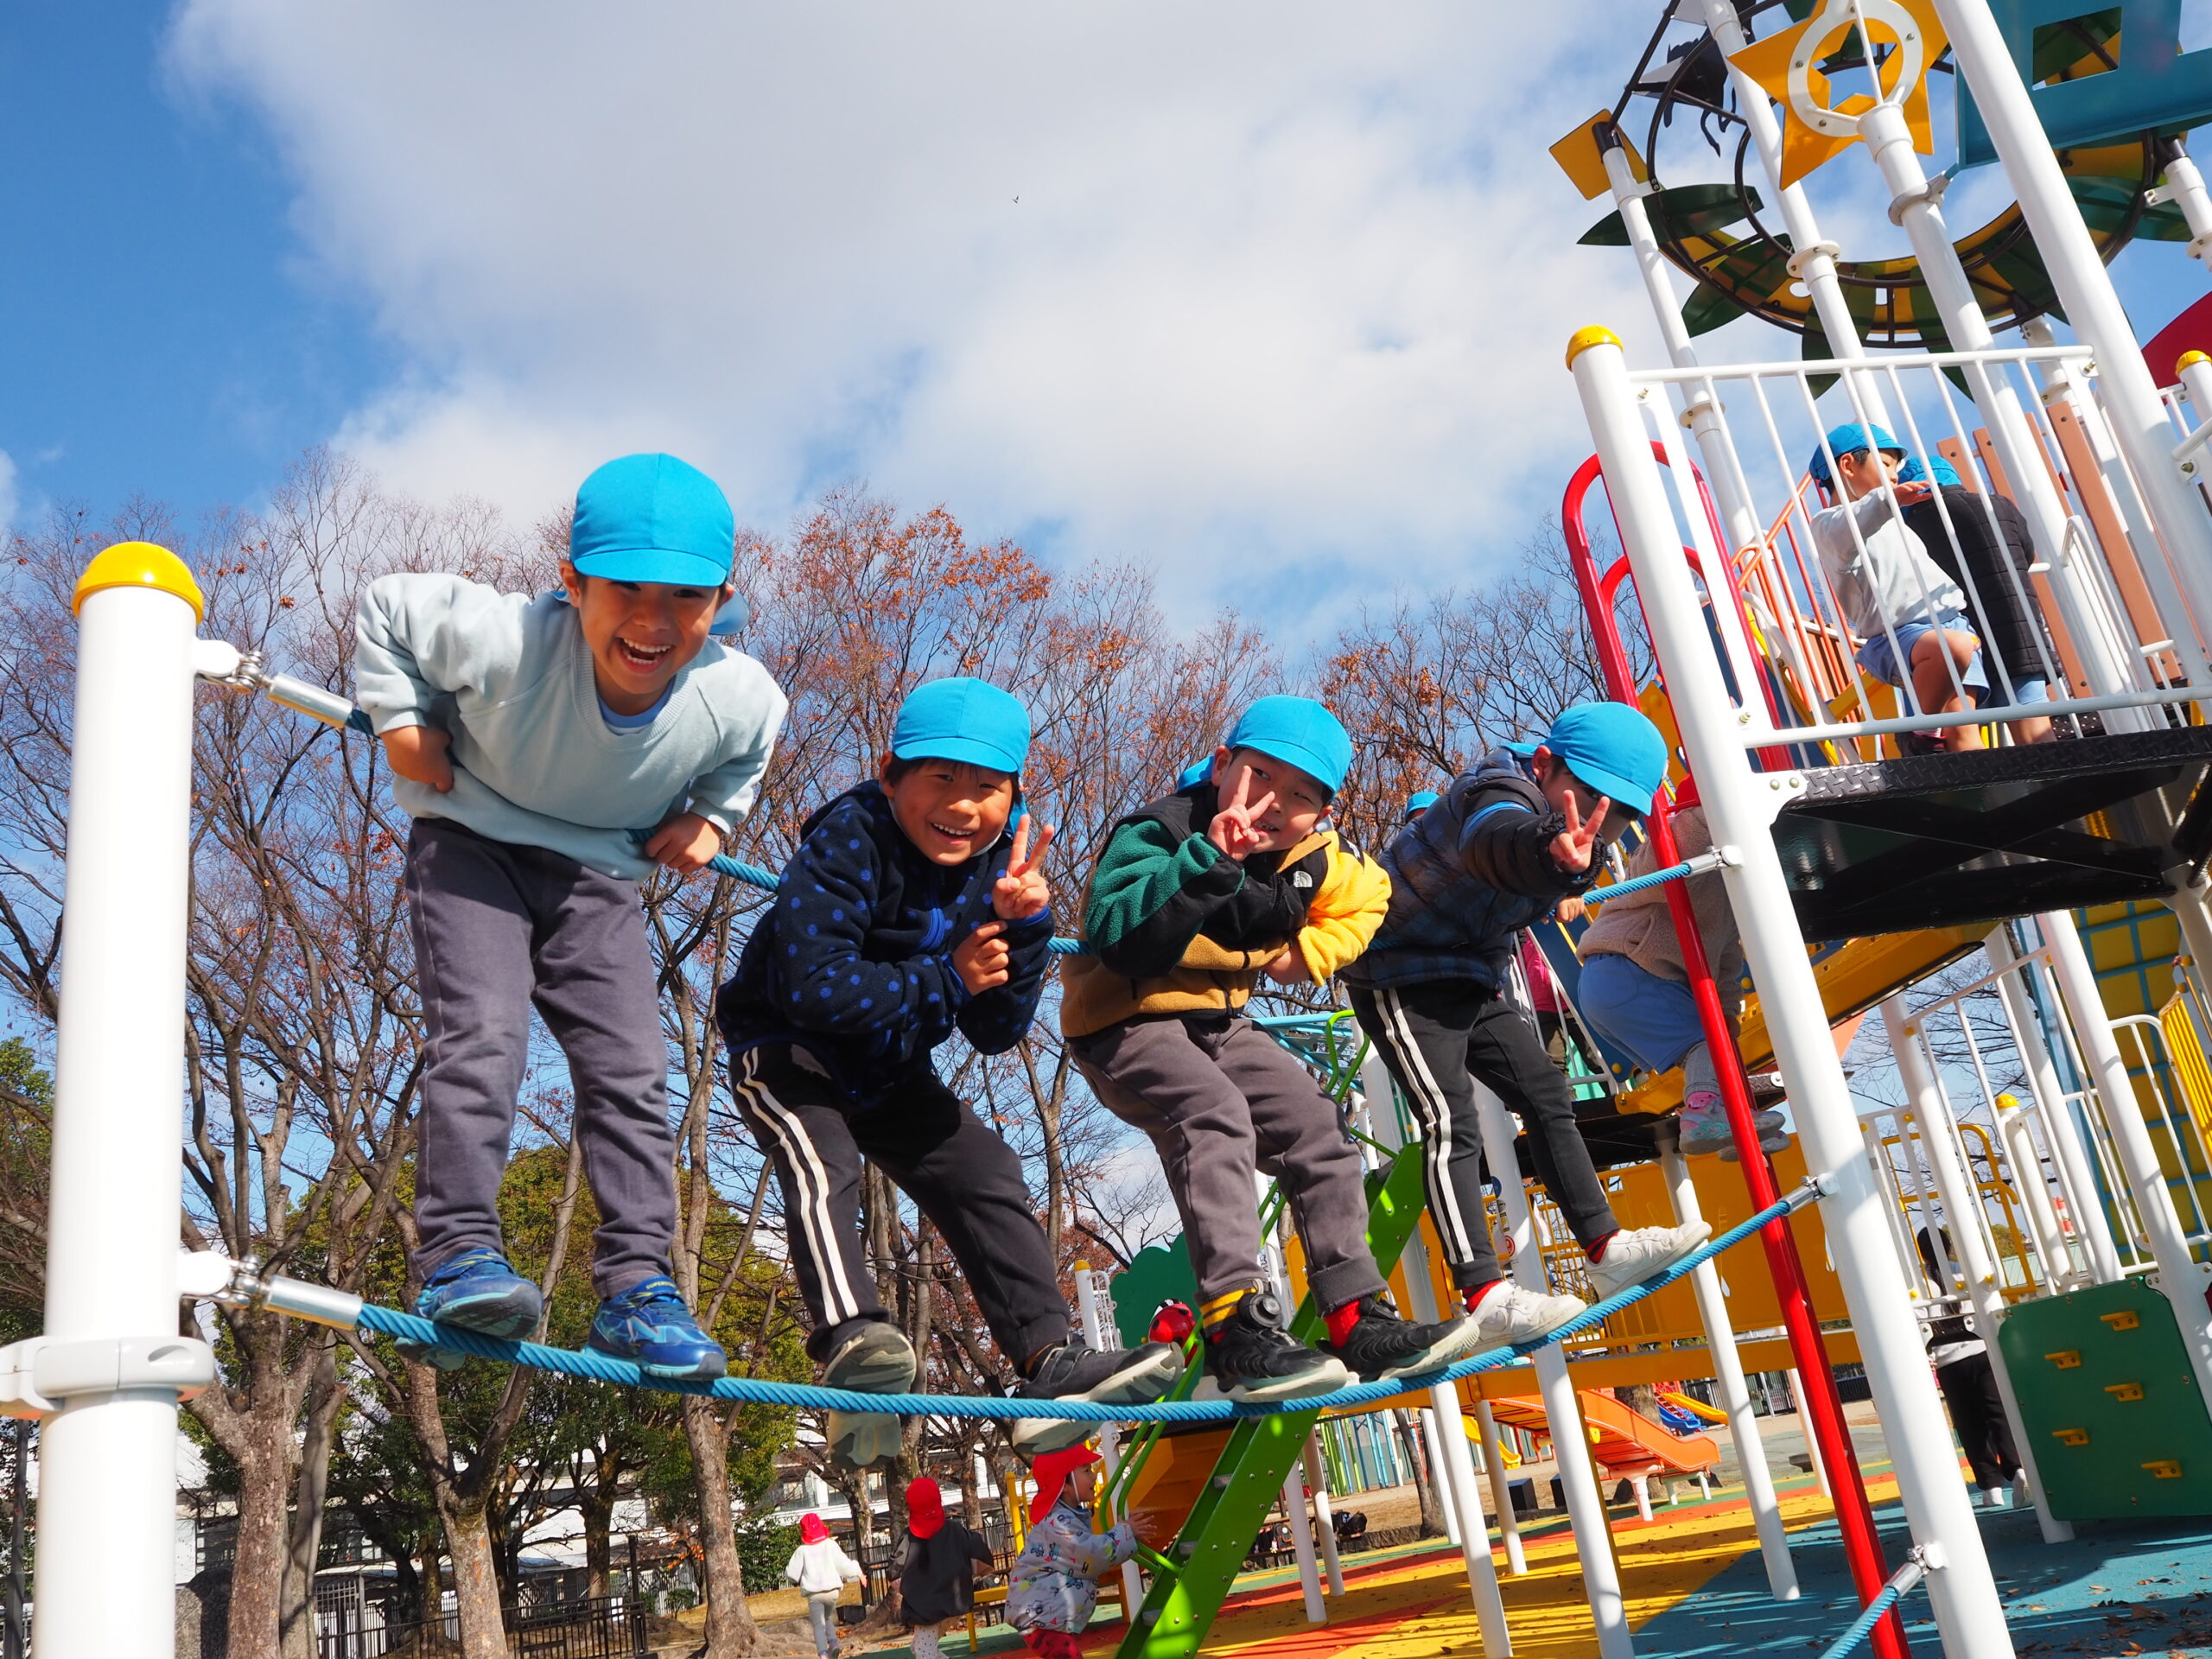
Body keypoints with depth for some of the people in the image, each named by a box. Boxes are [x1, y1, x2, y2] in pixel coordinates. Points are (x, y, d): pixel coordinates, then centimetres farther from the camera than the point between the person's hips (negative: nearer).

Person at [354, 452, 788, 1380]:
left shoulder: (738, 697, -22)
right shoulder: (504, 641, -31)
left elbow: (749, 752, 6)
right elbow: (385, 608, -10)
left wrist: (709, 816, -6)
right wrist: (403, 720, -14)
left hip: (600, 874, 2)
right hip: (473, 842, -2)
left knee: (630, 1067, -7)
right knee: (480, 1029, -23)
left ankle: (635, 1286, -2)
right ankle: (456, 1253, -17)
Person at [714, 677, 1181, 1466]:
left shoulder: (994, 869, -7)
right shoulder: (848, 840, -25)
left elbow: (995, 1033, -8)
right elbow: (814, 988, -34)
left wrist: (1023, 927, -24)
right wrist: (945, 978, -27)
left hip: (887, 1073, 6)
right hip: (786, 1048, -5)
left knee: (989, 1180, -5)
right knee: (822, 1168, -31)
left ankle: (1051, 1362, -6)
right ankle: (852, 1344, -43)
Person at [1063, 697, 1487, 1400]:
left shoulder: (1313, 859, 0)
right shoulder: (1159, 832, -22)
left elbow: (1365, 899, 20)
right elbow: (1116, 936, -37)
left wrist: (1308, 953, 1)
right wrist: (1207, 860, -44)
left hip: (1217, 1024, 8)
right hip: (1123, 1025, -8)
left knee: (1315, 1122, 0)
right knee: (1212, 1113, -32)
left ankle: (1358, 1320, 7)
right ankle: (1238, 1334, -37)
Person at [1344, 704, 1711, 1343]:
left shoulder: (1559, 818, 3)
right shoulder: (1504, 794, -28)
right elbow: (1494, 842, -57)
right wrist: (1551, 853, -76)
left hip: (1469, 977, 10)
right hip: (1399, 972, -10)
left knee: (1546, 1094, 8)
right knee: (1451, 1121, -19)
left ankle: (1605, 1248, 15)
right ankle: (1483, 1295, -21)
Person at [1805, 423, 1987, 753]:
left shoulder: (1894, 520, 29)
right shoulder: (1828, 522, 0)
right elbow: (1841, 536, -28)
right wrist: (1886, 500, -43)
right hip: (1896, 639, -8)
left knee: (1963, 732, -6)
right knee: (1954, 647, -36)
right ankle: (1919, 736, -17)